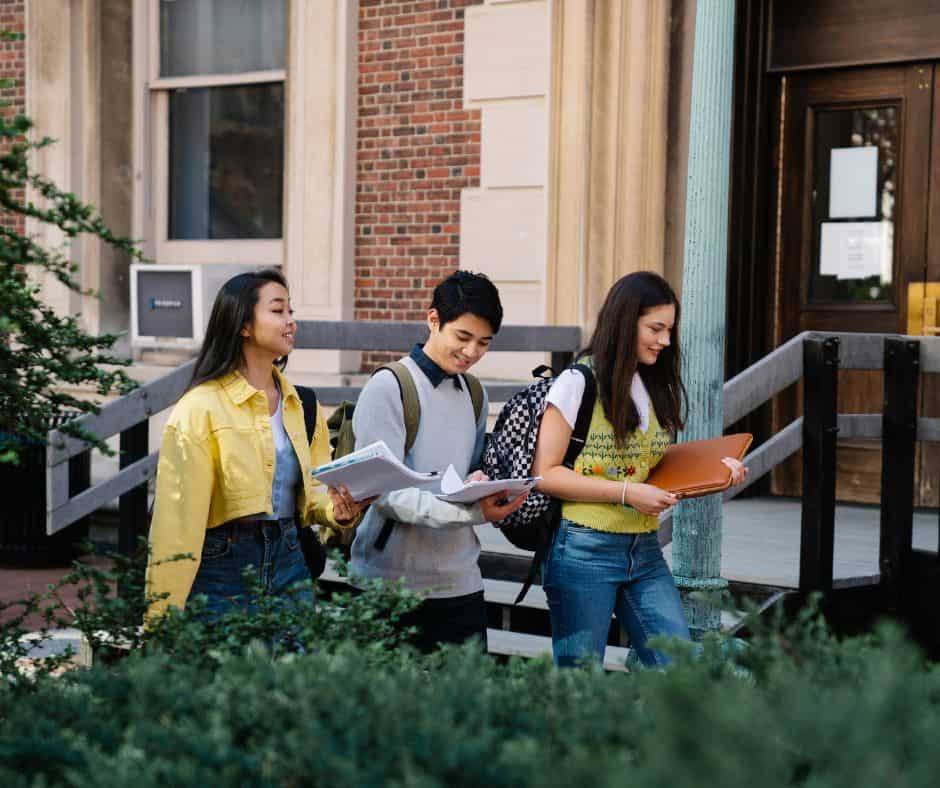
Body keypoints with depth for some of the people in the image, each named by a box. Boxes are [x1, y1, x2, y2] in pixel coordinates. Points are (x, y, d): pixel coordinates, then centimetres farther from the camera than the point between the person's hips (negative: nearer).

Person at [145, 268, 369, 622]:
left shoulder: (300, 406, 8)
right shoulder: (201, 409, -12)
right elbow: (178, 518, -15)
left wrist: (336, 508, -8)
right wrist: (164, 620, -16)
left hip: (289, 564, 6)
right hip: (222, 567, -6)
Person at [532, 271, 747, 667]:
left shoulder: (658, 389, 13)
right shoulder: (578, 383, -8)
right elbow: (544, 474, -12)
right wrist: (627, 492, -18)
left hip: (644, 551, 6)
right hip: (584, 552, -6)